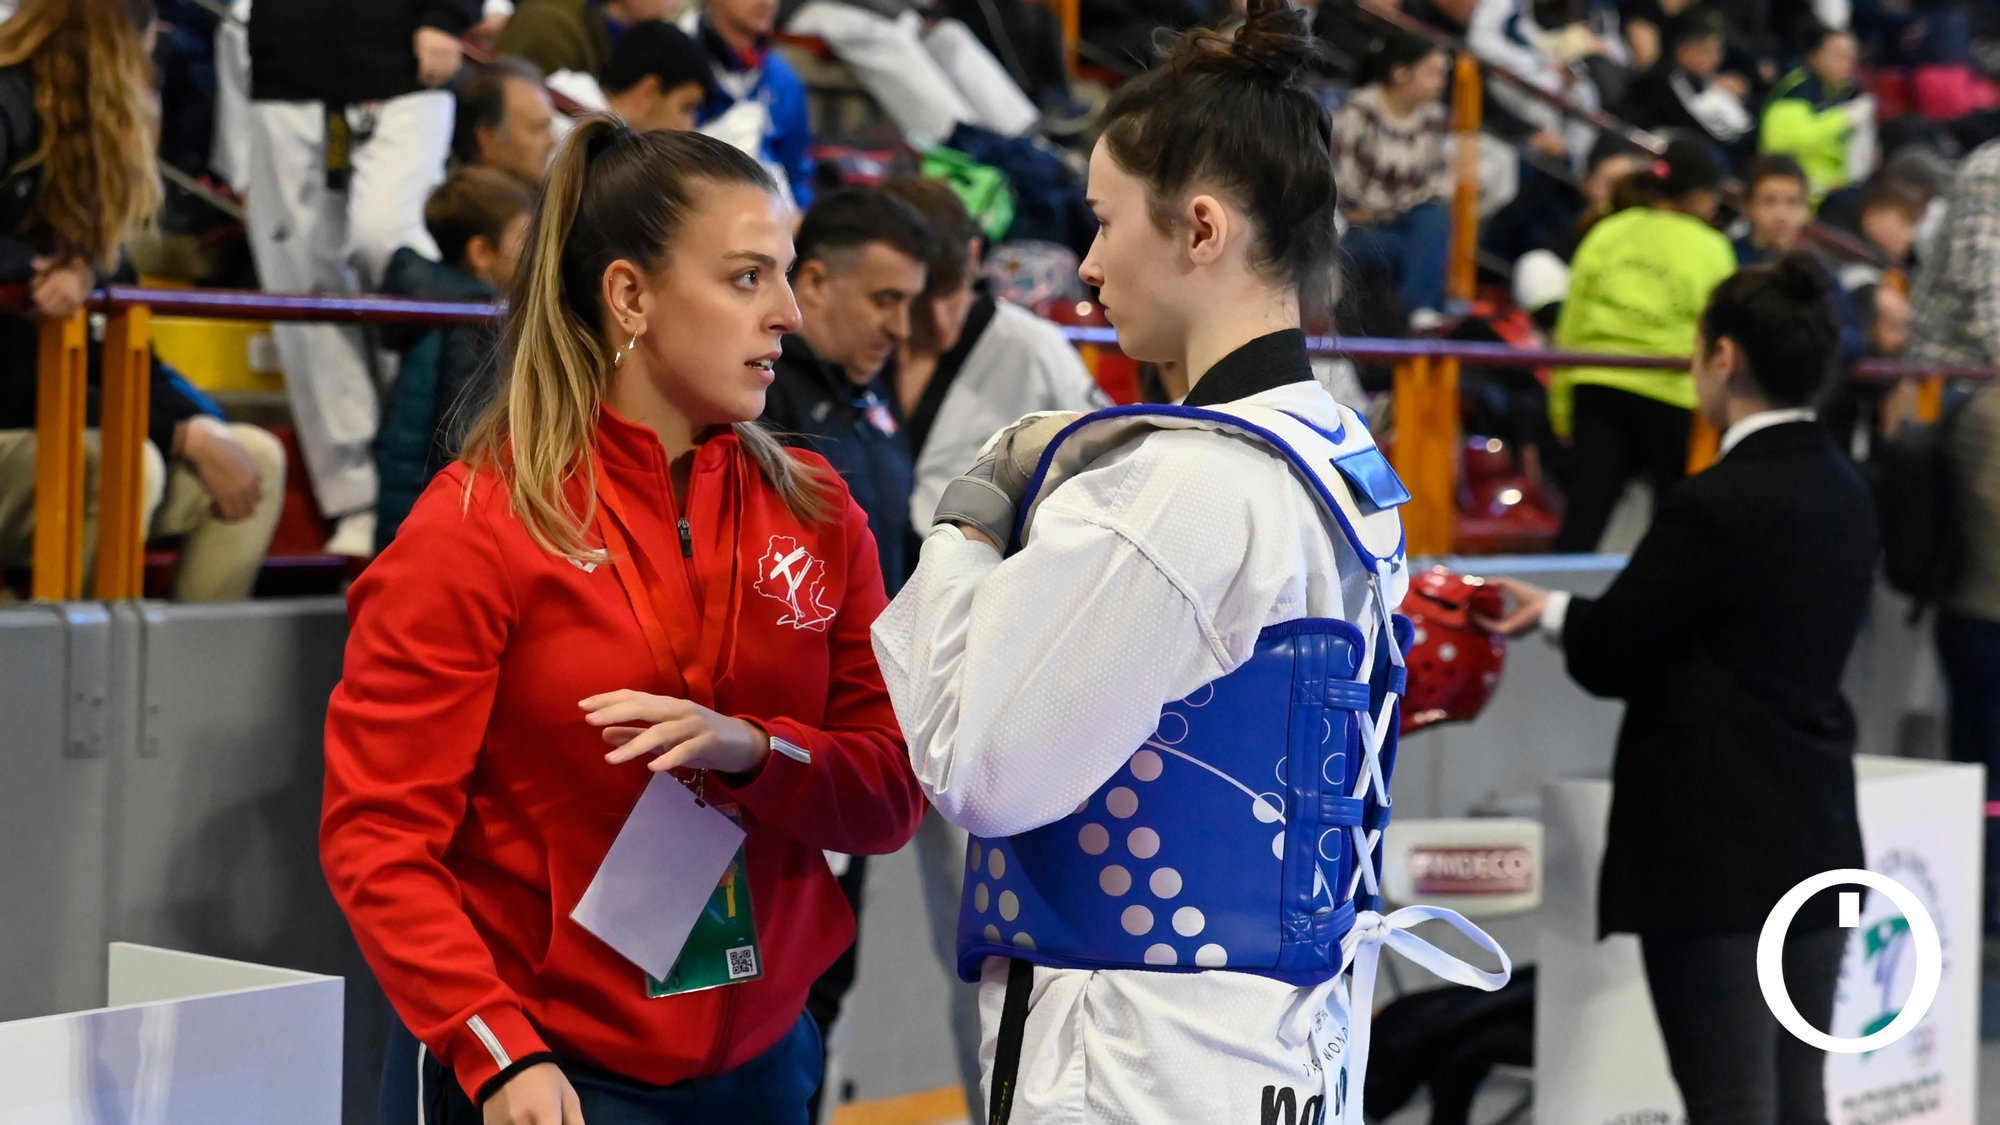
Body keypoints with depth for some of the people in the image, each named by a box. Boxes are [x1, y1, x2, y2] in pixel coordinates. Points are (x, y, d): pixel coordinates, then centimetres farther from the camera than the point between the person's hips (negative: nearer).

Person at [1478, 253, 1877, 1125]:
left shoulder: (1716, 504, -17)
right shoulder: (1846, 493, 8)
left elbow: (1603, 659, -12)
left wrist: (1551, 613, 11)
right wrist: (1566, 615, 16)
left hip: (1714, 852, -8)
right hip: (1816, 841, 8)